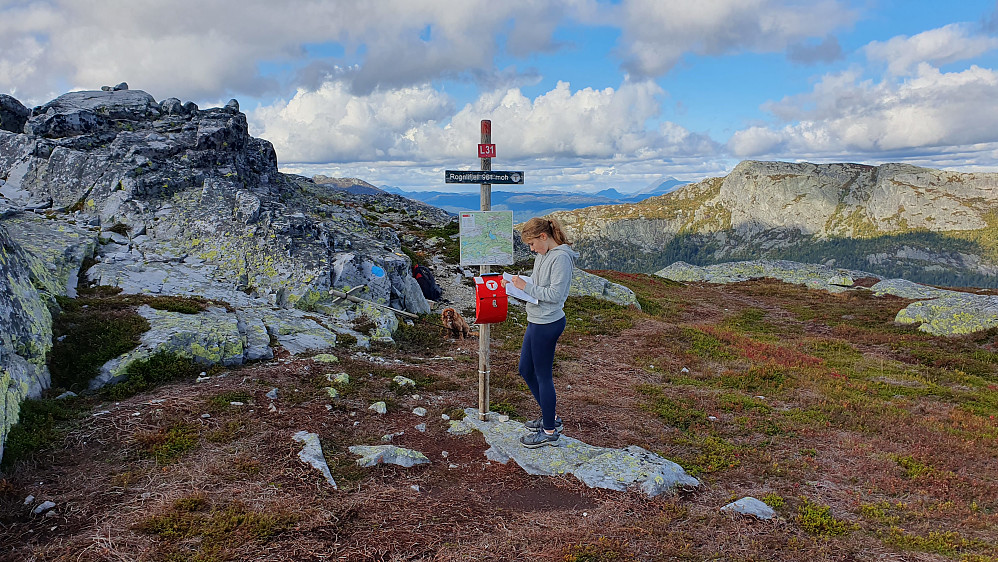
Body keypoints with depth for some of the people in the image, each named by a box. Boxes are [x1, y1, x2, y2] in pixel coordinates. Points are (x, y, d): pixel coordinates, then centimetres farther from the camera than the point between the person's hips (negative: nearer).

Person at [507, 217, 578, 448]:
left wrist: (527, 286, -17)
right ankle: (550, 417, 34)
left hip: (547, 323, -10)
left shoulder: (561, 258, -18)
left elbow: (554, 294, -22)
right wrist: (521, 284, 1)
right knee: (526, 369, 18)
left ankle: (550, 432, 16)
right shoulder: (543, 255, 11)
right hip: (536, 322, 10)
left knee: (543, 375, 1)